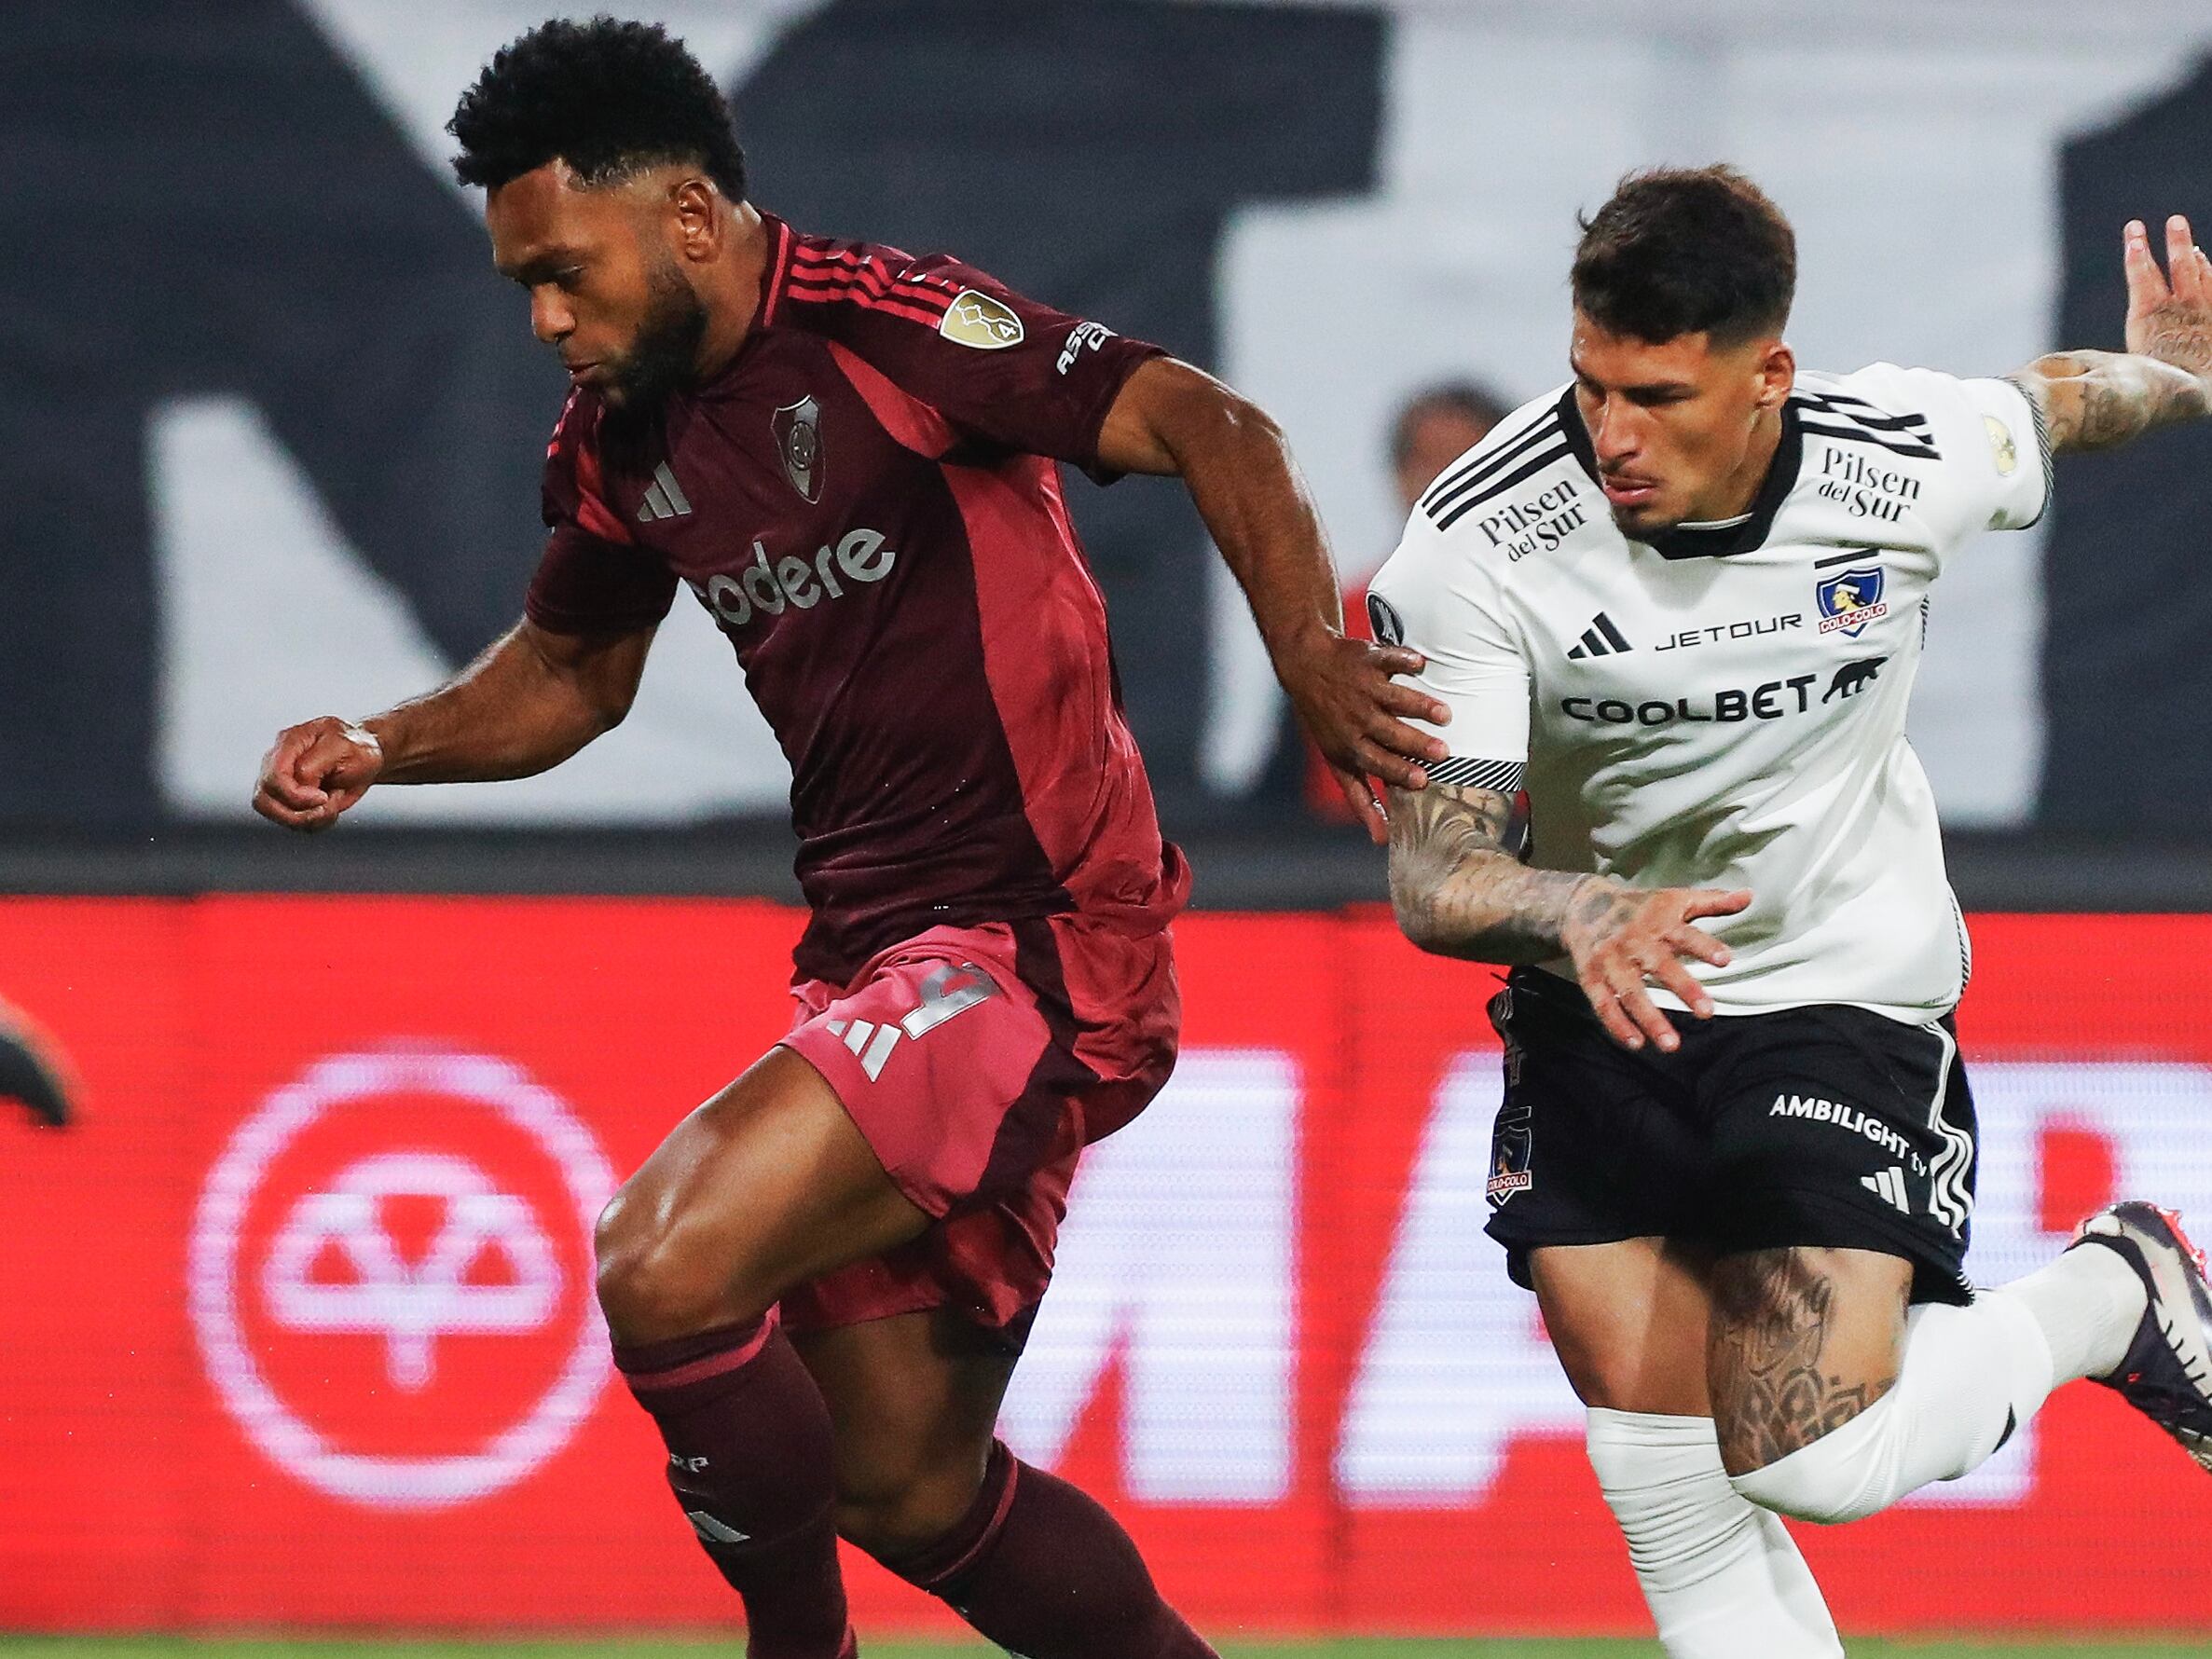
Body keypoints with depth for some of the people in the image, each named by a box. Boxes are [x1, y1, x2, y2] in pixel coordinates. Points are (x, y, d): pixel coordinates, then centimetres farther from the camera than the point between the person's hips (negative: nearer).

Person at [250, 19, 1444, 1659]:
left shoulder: (885, 327, -15)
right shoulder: (623, 438, 10)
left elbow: (1210, 428, -21)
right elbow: (571, 666, 28)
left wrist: (1310, 650, -35)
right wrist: (378, 749, 11)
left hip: (1034, 950, -9)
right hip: (875, 955, 9)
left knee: (663, 1266, -22)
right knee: (903, 1483, 10)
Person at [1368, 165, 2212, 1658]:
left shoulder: (1910, 460, -18)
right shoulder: (1475, 551, -21)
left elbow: (2061, 403, 7)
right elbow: (1433, 877, -21)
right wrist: (1582, 915, -44)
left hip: (1845, 992, -2)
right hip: (1604, 1021, 2)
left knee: (1811, 1461, -16)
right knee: (1673, 1504, -6)